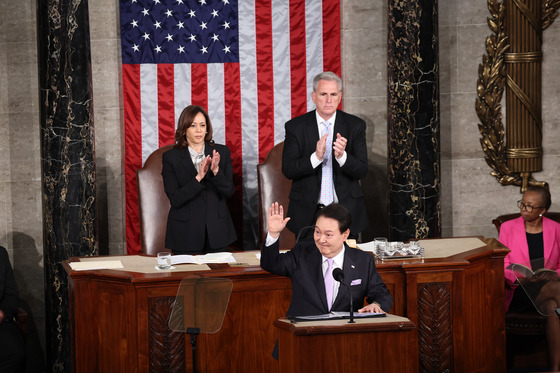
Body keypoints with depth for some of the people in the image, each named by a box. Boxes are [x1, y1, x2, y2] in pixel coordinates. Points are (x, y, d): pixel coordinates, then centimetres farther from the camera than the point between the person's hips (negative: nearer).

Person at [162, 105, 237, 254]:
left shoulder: (222, 152, 5)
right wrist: (198, 177, -22)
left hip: (217, 231, 2)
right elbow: (175, 200, -10)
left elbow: (229, 192, -1)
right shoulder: (171, 157, -2)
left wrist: (216, 171, -19)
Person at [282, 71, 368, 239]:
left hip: (346, 210, 1)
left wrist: (342, 156, -24)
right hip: (308, 212, -1)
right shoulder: (296, 126, -1)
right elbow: (288, 170, -8)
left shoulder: (355, 125, 1)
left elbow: (361, 171, -4)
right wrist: (316, 157, -24)